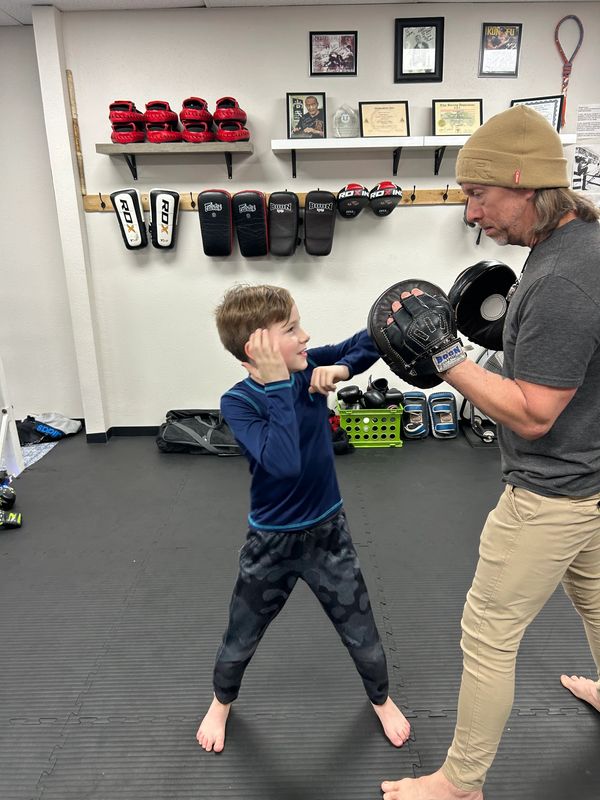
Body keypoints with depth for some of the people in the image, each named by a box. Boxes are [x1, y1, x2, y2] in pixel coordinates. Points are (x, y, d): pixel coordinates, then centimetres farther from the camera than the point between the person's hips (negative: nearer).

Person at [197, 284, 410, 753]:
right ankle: (222, 702, 52)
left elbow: (372, 341, -3)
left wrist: (342, 367, -21)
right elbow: (283, 465, -37)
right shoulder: (238, 401, -23)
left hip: (328, 531, 3)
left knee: (363, 638, 16)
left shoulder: (310, 367, -12)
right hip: (271, 542, -2)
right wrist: (278, 386, -36)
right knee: (240, 642, 19)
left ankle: (382, 700, 48)